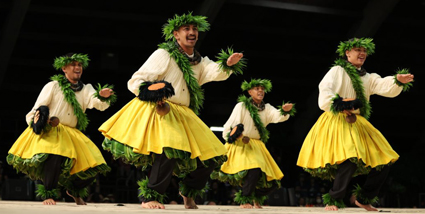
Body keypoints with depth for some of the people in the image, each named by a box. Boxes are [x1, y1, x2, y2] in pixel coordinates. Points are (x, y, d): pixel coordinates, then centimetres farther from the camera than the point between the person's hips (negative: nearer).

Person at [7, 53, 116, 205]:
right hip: (48, 131, -5)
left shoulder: (86, 89, 8)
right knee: (56, 154, -35)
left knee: (92, 166, -2)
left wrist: (103, 97, -33)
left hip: (72, 134, 5)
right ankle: (48, 195, -21)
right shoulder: (53, 86, -1)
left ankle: (74, 190, 29)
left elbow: (98, 103, -11)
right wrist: (38, 122, -18)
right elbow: (36, 110, 1)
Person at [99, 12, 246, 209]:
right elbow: (134, 82, -9)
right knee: (169, 150, -30)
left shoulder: (199, 62, 11)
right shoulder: (163, 54, -7)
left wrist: (228, 64, -33)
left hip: (183, 115, 7)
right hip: (158, 111, -7)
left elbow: (215, 71, -11)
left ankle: (188, 191, 28)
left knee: (210, 156, 4)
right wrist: (151, 93, -28)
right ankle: (149, 197, -16)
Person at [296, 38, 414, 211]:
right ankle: (333, 201, -15)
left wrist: (399, 81, -22)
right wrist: (339, 105, -19)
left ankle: (363, 199, 16)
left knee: (384, 161, 2)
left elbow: (386, 87, -2)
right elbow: (325, 92, -12)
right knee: (350, 159, -28)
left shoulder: (368, 78, 16)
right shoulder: (337, 71, 2)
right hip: (337, 123, -7)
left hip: (357, 124, 7)